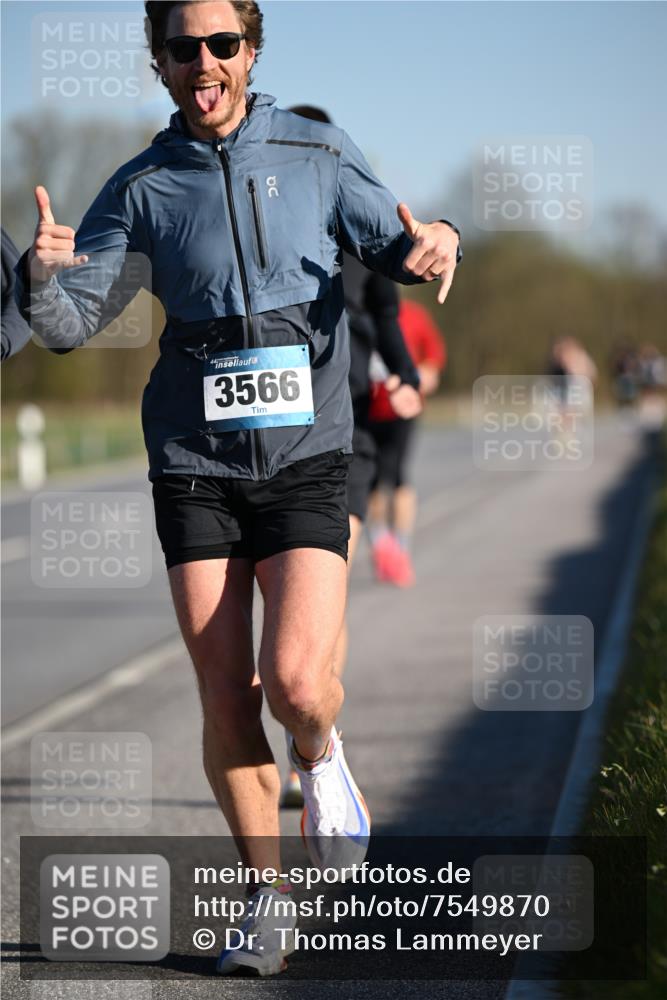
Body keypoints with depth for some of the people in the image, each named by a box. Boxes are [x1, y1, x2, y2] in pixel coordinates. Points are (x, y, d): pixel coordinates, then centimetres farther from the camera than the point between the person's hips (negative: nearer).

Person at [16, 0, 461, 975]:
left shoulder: (317, 154, 4)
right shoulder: (142, 189, 5)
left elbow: (393, 245, 12)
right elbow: (73, 319, 4)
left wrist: (431, 247, -13)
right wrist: (42, 275, -20)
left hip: (307, 456, -1)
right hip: (196, 464, 1)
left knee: (295, 679, -17)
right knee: (226, 700, 0)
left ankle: (322, 759, 19)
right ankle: (267, 898, 17)